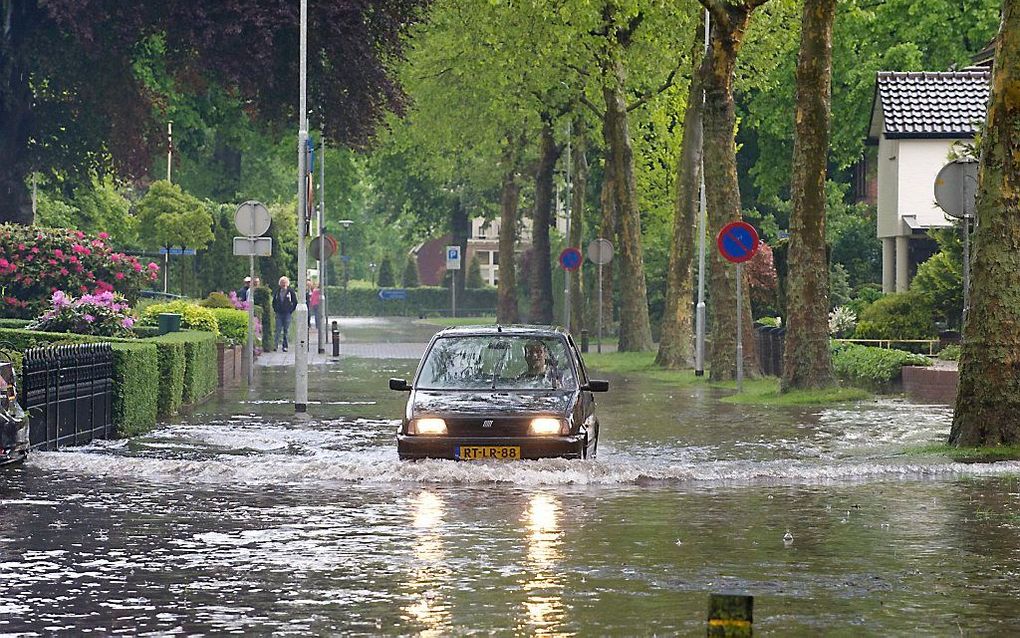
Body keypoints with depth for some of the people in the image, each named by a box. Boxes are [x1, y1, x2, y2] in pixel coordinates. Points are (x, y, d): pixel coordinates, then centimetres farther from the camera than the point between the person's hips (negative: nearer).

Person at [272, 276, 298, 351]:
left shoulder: (290, 291, -1)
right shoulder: (278, 291, 7)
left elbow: (295, 302, 4)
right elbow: (274, 301, 19)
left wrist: (291, 310, -1)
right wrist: (275, 309, 8)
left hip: (287, 314, -2)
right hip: (279, 313, 2)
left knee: (286, 330, 2)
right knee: (278, 330, -6)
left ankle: (285, 346, 7)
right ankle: (275, 345, -7)